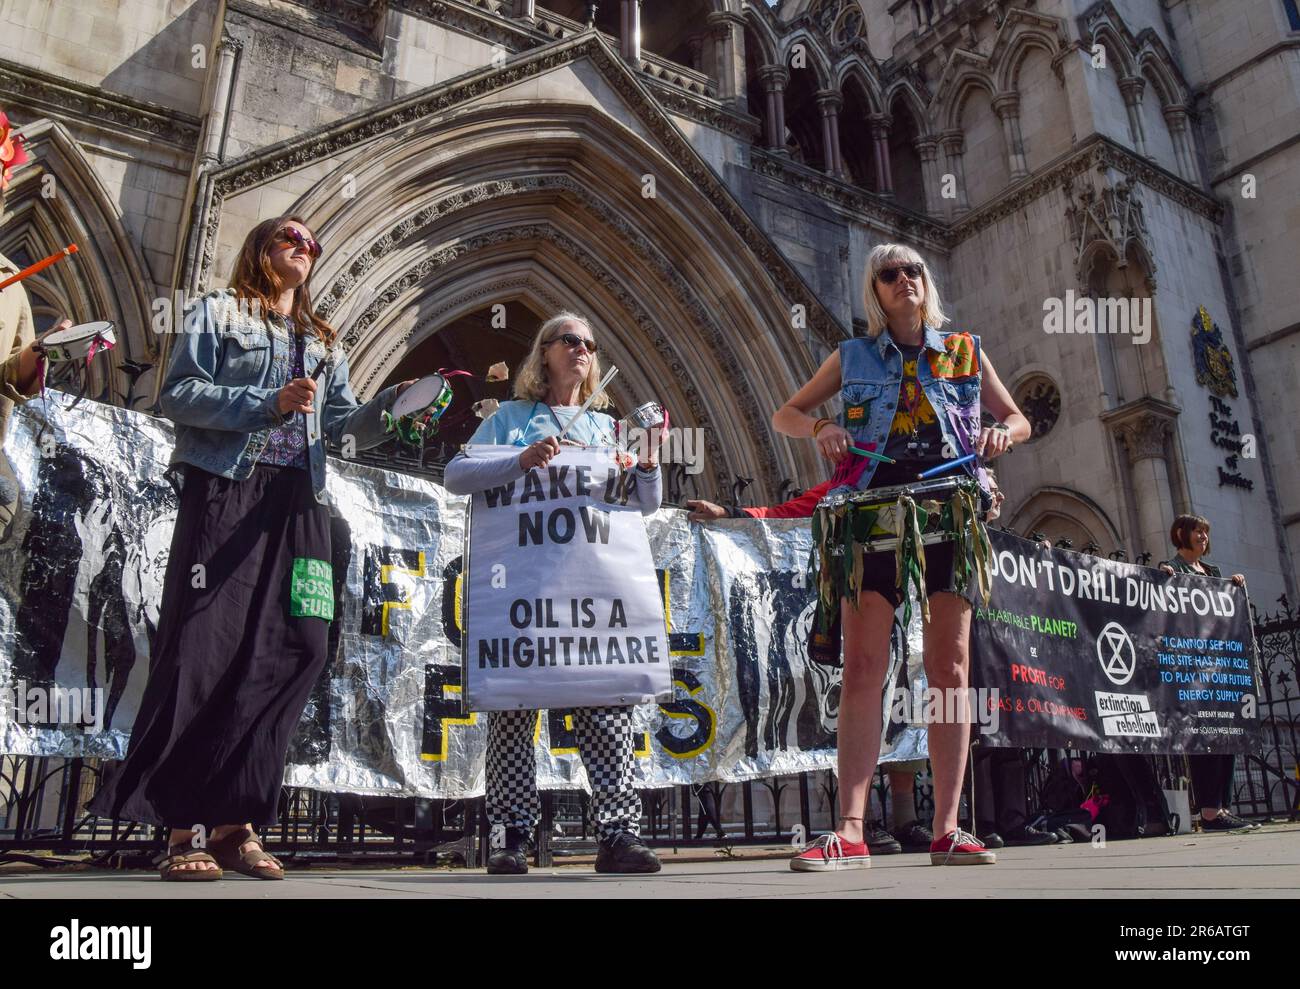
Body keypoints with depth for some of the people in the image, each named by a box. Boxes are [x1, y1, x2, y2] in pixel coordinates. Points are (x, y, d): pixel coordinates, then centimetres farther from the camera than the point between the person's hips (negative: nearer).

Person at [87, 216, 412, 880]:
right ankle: (181, 830, -6)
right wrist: (268, 403, -12)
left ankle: (235, 823, 2)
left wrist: (390, 405, -4)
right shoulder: (218, 313, 12)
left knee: (286, 651, -5)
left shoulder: (324, 343, 26)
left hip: (297, 504, 5)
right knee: (205, 648, -11)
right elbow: (178, 395, -2)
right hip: (224, 491, -4)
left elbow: (343, 424, 15)